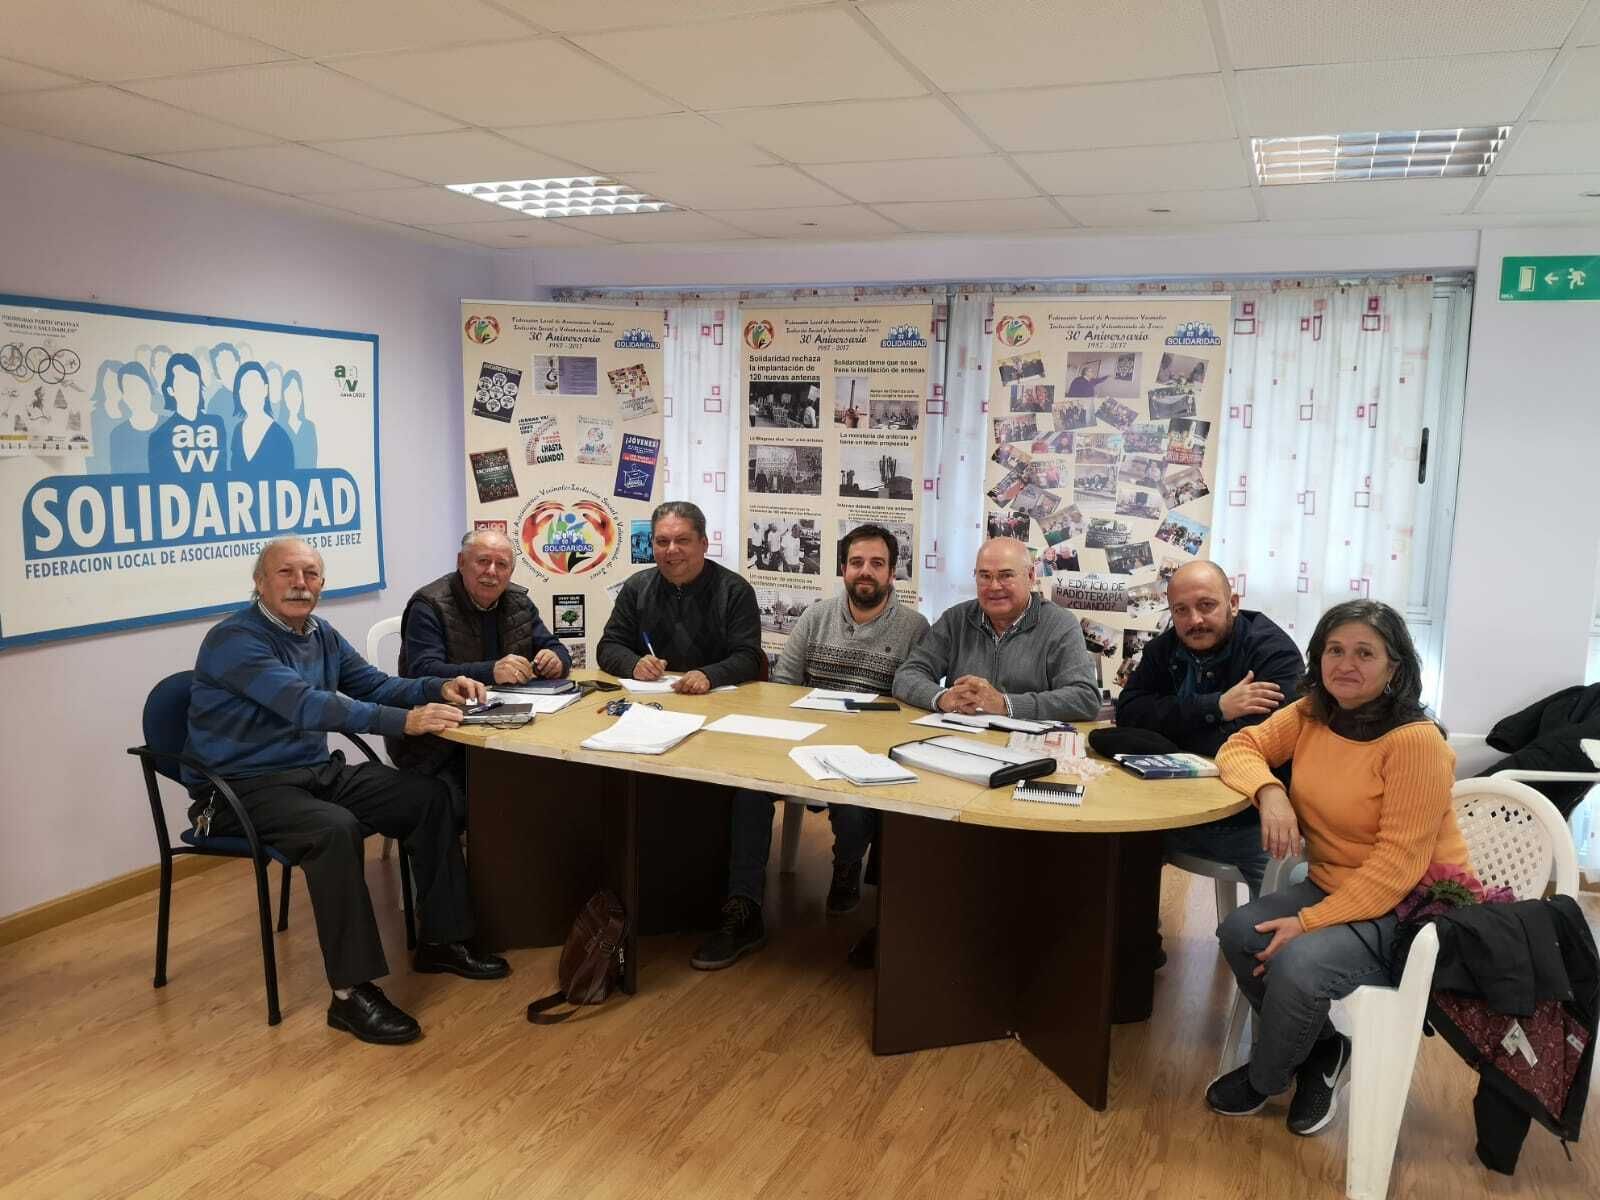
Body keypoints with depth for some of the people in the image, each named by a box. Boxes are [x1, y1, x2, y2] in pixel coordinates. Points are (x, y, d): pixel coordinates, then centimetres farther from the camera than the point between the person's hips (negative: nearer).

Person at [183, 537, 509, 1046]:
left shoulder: (321, 635, 9)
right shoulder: (234, 639, -18)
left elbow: (374, 685, 16)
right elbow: (305, 705, -32)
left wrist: (439, 689, -5)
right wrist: (405, 721, -40)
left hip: (317, 771, 9)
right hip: (243, 789, -8)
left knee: (430, 796, -1)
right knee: (335, 829, -35)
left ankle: (441, 941, 9)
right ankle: (352, 993, -27)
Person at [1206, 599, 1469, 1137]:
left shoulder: (1415, 741, -22)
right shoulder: (1311, 714, -2)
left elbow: (1398, 865, -22)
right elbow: (1240, 747, 5)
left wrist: (1309, 922, -25)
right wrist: (1269, 792, -19)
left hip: (1409, 907, -6)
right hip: (1332, 886, 7)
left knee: (1296, 964, -28)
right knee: (1239, 932, -17)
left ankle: (1264, 1078, 5)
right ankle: (1320, 1049, 9)